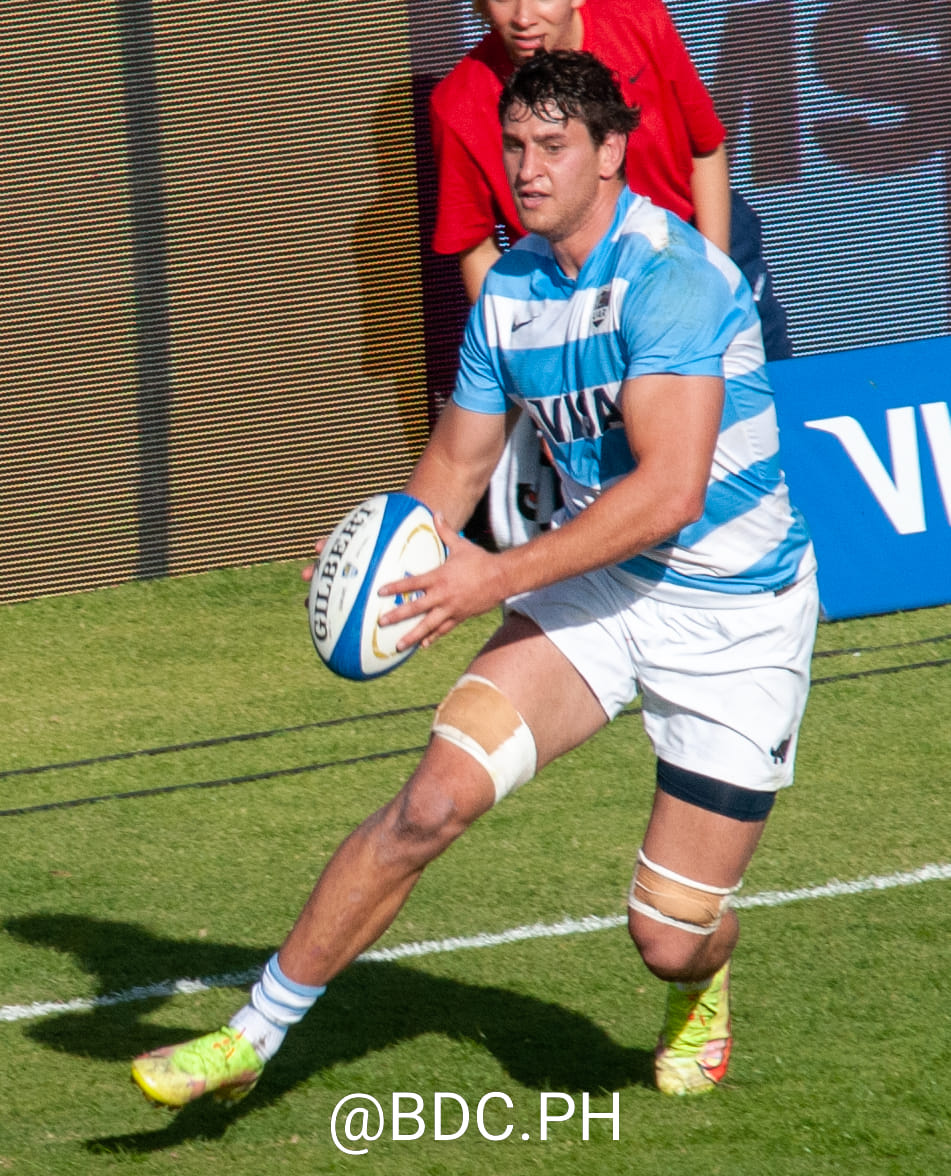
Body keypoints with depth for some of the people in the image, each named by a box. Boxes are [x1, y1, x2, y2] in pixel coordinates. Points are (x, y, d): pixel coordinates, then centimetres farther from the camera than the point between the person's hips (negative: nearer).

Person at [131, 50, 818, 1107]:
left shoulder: (668, 275, -23)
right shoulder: (509, 289, 2)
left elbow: (670, 488, -31)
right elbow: (459, 458, 13)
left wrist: (501, 576, -34)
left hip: (733, 615, -5)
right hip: (594, 585, 5)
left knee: (669, 937, -3)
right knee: (433, 799, -17)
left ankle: (699, 985, 37)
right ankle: (253, 1035, -9)